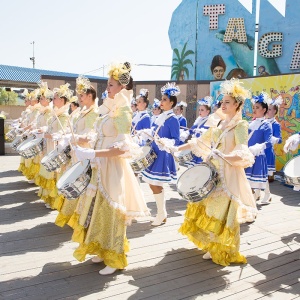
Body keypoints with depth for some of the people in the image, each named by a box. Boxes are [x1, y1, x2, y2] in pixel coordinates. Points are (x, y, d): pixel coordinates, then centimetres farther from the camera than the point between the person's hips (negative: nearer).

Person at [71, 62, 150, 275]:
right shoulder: (110, 108, 11)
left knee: (110, 212, 2)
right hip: (101, 166, 9)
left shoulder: (123, 111, -15)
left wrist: (91, 154, -26)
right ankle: (104, 251, 35)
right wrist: (86, 142, 7)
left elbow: (122, 147, -24)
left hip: (113, 168, -9)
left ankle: (115, 259, 20)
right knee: (99, 210, 17)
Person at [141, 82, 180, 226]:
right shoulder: (160, 117, 13)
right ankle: (162, 213, 24)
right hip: (155, 153, 9)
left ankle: (161, 214, 8)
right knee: (153, 184, 11)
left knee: (155, 184, -6)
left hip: (164, 155, -9)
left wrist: (165, 142, -31)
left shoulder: (172, 119, -11)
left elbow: (176, 140, -14)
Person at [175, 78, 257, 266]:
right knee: (208, 211, 14)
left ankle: (225, 252, 20)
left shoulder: (240, 125, -12)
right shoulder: (217, 122, 9)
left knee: (224, 214, 2)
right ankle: (213, 247, 32)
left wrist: (219, 155, -36)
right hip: (212, 172, 7)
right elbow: (201, 141, 18)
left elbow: (242, 154, -24)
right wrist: (179, 148, 12)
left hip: (229, 175, -7)